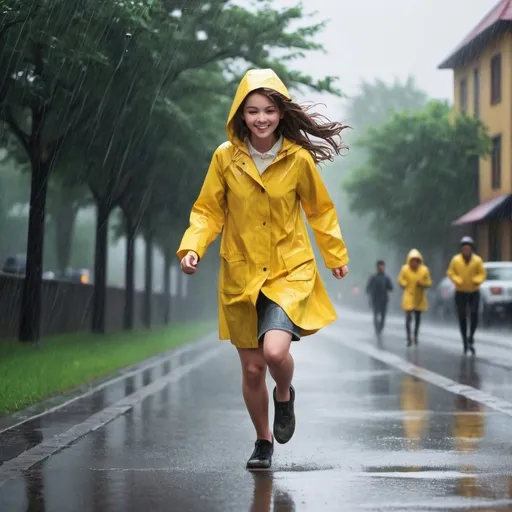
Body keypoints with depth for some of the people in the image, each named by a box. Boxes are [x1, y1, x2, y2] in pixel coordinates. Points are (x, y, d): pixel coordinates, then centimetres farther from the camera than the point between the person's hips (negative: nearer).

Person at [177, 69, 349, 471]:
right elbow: (208, 211, 3)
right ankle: (264, 441, 31)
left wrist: (337, 255, 17)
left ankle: (285, 395, 11)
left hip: (290, 272, -2)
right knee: (252, 368, 6)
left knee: (275, 350, -25)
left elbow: (320, 210, 9)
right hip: (241, 275, 2)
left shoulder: (298, 159, -6)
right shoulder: (226, 157, -5)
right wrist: (193, 247, -13)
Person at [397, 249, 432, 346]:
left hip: (420, 297, 3)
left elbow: (429, 282, -1)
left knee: (418, 317, 14)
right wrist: (406, 285, -15)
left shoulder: (424, 270, -5)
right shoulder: (405, 269, -9)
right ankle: (409, 338, -11)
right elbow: (400, 280, 0)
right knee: (408, 317, -13)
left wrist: (422, 283, -19)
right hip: (409, 296, -3)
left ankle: (415, 336, 30)